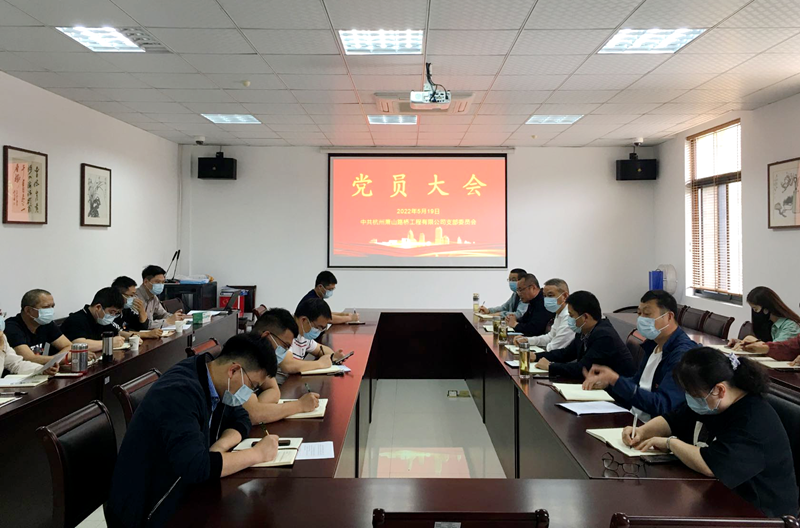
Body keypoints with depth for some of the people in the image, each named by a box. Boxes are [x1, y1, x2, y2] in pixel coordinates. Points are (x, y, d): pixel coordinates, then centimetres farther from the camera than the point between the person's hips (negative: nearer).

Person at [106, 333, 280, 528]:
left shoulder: (210, 375, -3)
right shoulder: (179, 392, -28)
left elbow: (240, 419, 9)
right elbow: (195, 467, -37)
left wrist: (219, 446, -12)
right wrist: (258, 453, -25)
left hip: (178, 494, 8)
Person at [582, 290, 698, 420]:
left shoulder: (683, 354, -20)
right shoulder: (653, 344, 10)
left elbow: (662, 406, -27)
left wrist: (615, 380, -28)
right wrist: (606, 382, 0)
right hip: (634, 420, 8)